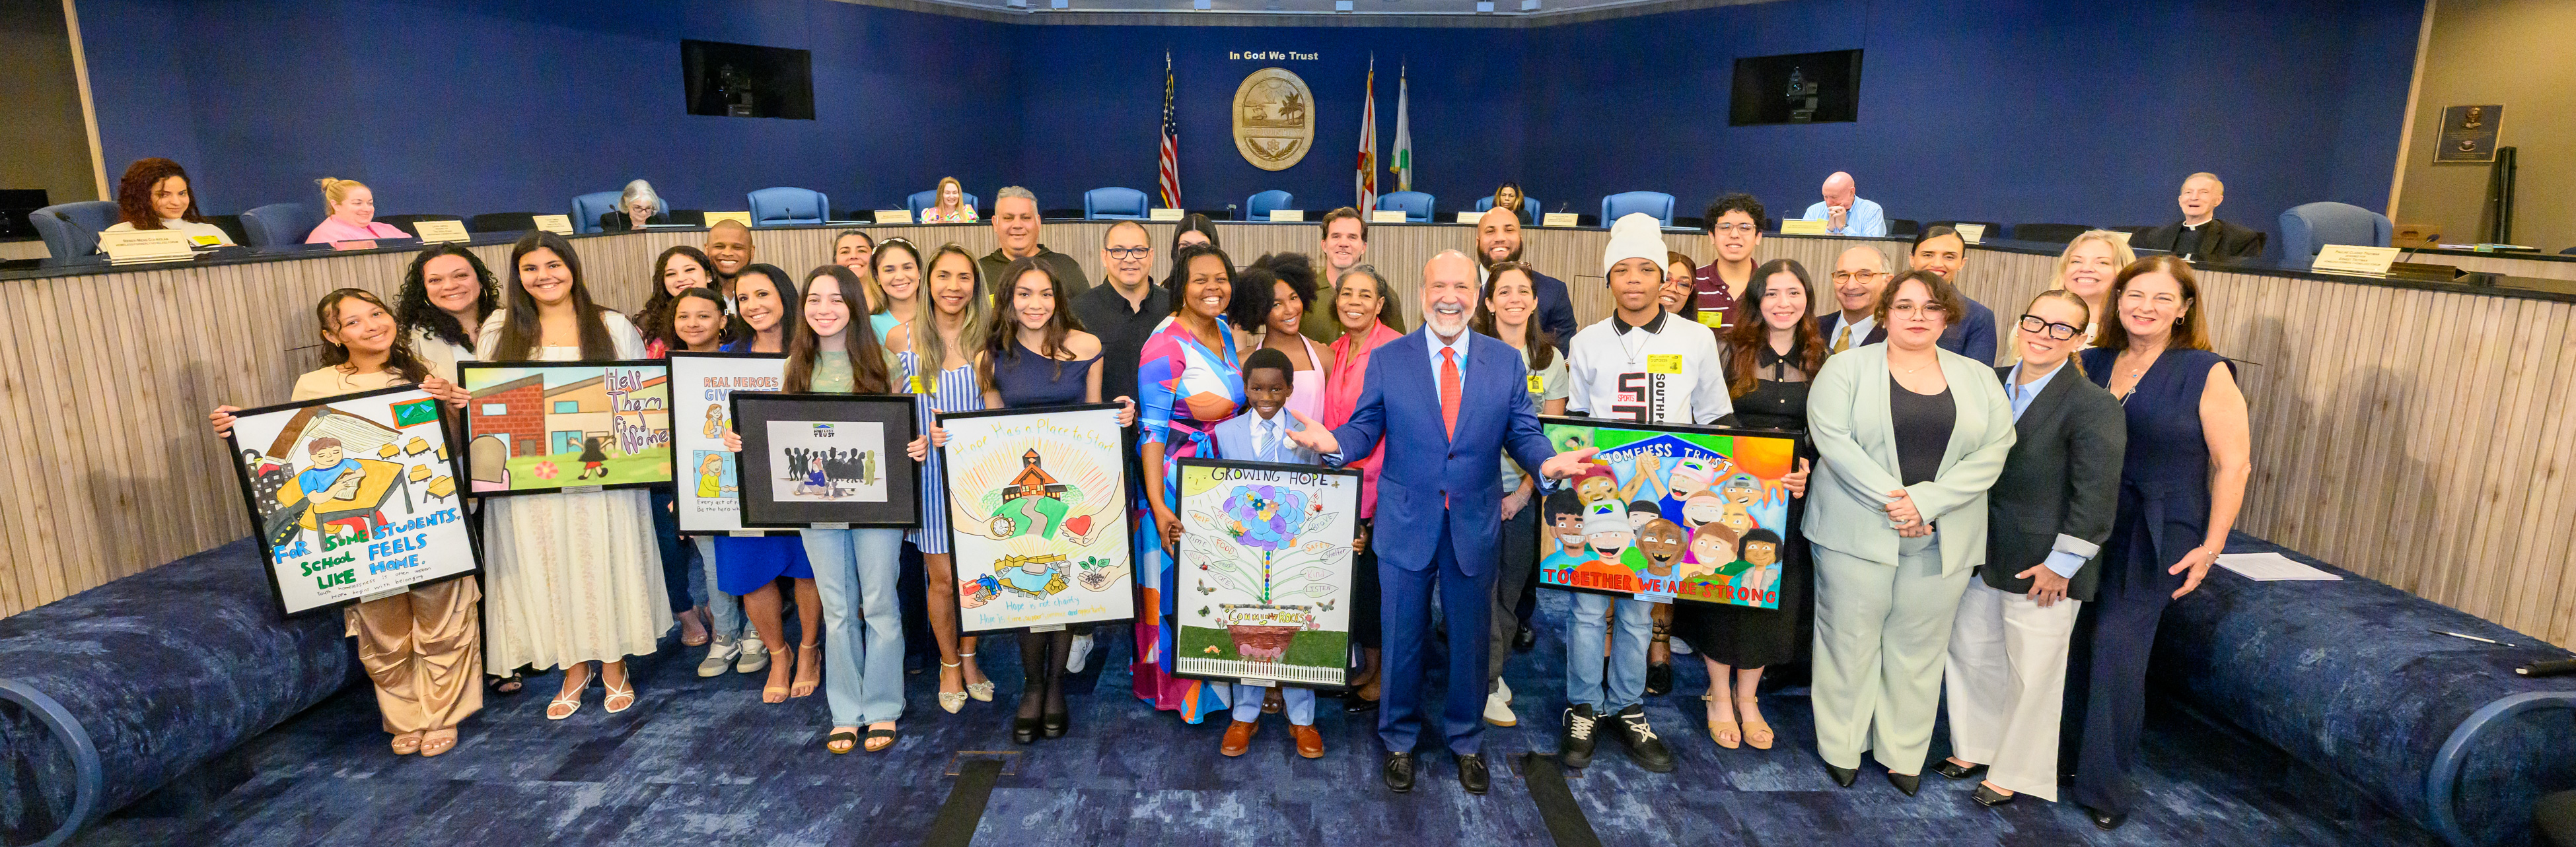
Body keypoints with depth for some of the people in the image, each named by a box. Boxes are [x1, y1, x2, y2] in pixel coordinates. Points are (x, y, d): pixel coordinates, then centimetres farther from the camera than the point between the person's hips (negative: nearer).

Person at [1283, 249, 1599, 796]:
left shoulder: (1506, 362, 2)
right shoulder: (1387, 360, -1)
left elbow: (1522, 433, 1)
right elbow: (1365, 430, -1)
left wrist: (1546, 462, -20)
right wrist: (1334, 443, -23)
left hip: (1475, 526, 1)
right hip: (1407, 524, -1)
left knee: (1469, 639, 15)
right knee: (1403, 639, 12)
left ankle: (1466, 741, 37)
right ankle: (1399, 741, 34)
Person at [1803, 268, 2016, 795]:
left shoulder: (1978, 379, 10)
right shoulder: (1847, 368, 1)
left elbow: (1994, 451, -1)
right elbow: (1832, 438, -10)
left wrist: (1926, 501, -14)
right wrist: (1890, 498, -17)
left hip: (1944, 538, 3)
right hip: (1858, 530, -2)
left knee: (1920, 649, 10)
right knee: (1850, 641, 4)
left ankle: (1904, 754, 25)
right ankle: (1841, 748, 19)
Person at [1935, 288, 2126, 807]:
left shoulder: (2094, 406, -15)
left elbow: (2096, 496, -16)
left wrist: (2061, 563, -16)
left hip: (2040, 568, -6)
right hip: (1981, 555, 6)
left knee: (2032, 674, 8)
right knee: (1970, 653, 18)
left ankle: (2015, 774, 26)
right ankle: (1974, 749, 38)